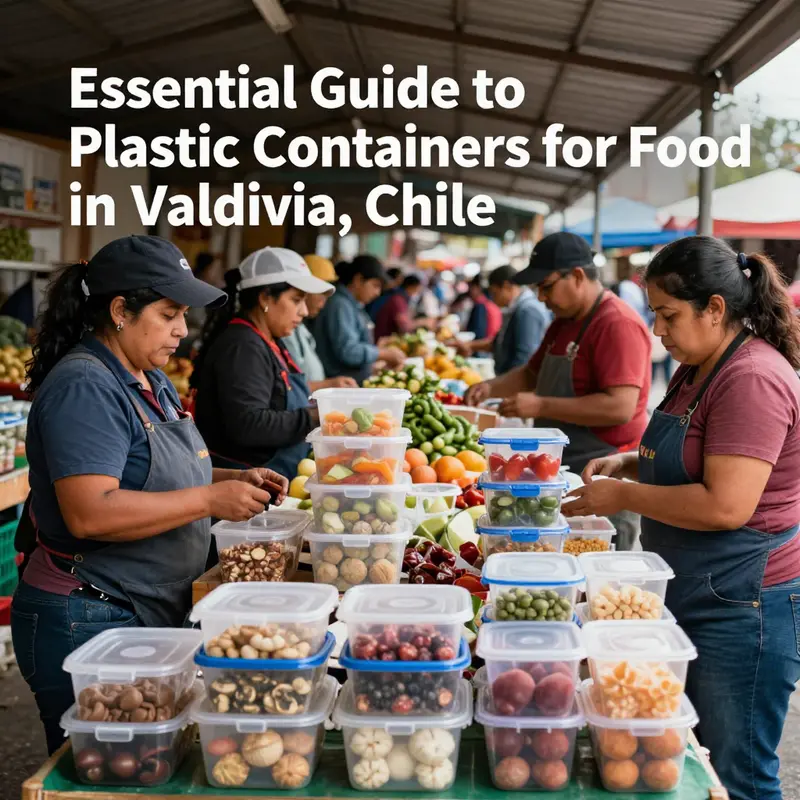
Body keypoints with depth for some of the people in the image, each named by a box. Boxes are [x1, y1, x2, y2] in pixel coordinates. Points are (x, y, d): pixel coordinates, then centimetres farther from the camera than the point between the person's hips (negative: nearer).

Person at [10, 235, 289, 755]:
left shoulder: (152, 381, 11)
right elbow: (90, 513, -28)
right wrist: (211, 500, -24)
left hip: (153, 614, 9)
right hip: (88, 623, -9)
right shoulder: (84, 387, -19)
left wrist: (235, 479, 6)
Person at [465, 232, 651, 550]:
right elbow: (532, 374, 28)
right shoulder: (564, 323, 16)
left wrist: (541, 406, -22)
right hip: (560, 470, 9)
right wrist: (492, 388, 8)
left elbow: (620, 407, -25)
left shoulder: (618, 324, -16)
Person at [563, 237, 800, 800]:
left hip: (739, 608, -10)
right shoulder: (699, 369, 11)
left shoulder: (753, 379, -21)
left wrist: (623, 496, -16)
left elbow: (725, 506, -27)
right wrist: (629, 463, 7)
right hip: (692, 598, 10)